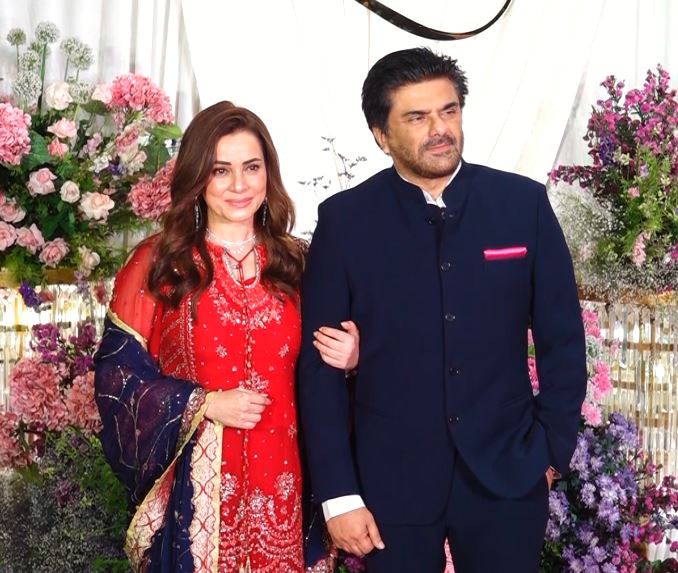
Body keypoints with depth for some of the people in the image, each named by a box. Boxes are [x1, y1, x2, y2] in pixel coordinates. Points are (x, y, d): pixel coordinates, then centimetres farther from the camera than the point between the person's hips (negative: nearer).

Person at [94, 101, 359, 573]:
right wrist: (204, 404, -14)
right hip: (192, 484, -2)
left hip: (281, 480, 3)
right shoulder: (156, 263, -3)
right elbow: (118, 370, -4)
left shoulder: (295, 262, 6)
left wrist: (347, 359, -8)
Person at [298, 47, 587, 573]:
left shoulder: (524, 202, -3)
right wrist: (338, 493, -8)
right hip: (391, 479, 0)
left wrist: (554, 447, 1)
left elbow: (562, 336, 3)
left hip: (508, 473, 1)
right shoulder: (344, 220, -5)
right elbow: (319, 362, -5)